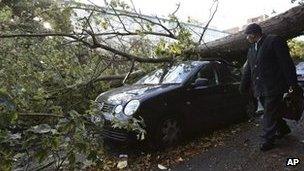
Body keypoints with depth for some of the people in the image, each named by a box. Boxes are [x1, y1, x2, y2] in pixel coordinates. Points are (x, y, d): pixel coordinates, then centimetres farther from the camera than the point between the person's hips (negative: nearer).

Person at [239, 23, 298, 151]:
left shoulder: (274, 41, -4)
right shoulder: (251, 49, 18)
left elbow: (286, 63, -9)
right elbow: (248, 70, 21)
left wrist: (292, 83, -13)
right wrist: (243, 88, 19)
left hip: (273, 87, -7)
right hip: (260, 89, 7)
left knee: (270, 114, -3)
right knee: (272, 112, 16)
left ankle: (268, 140, 6)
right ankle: (283, 129, 37)